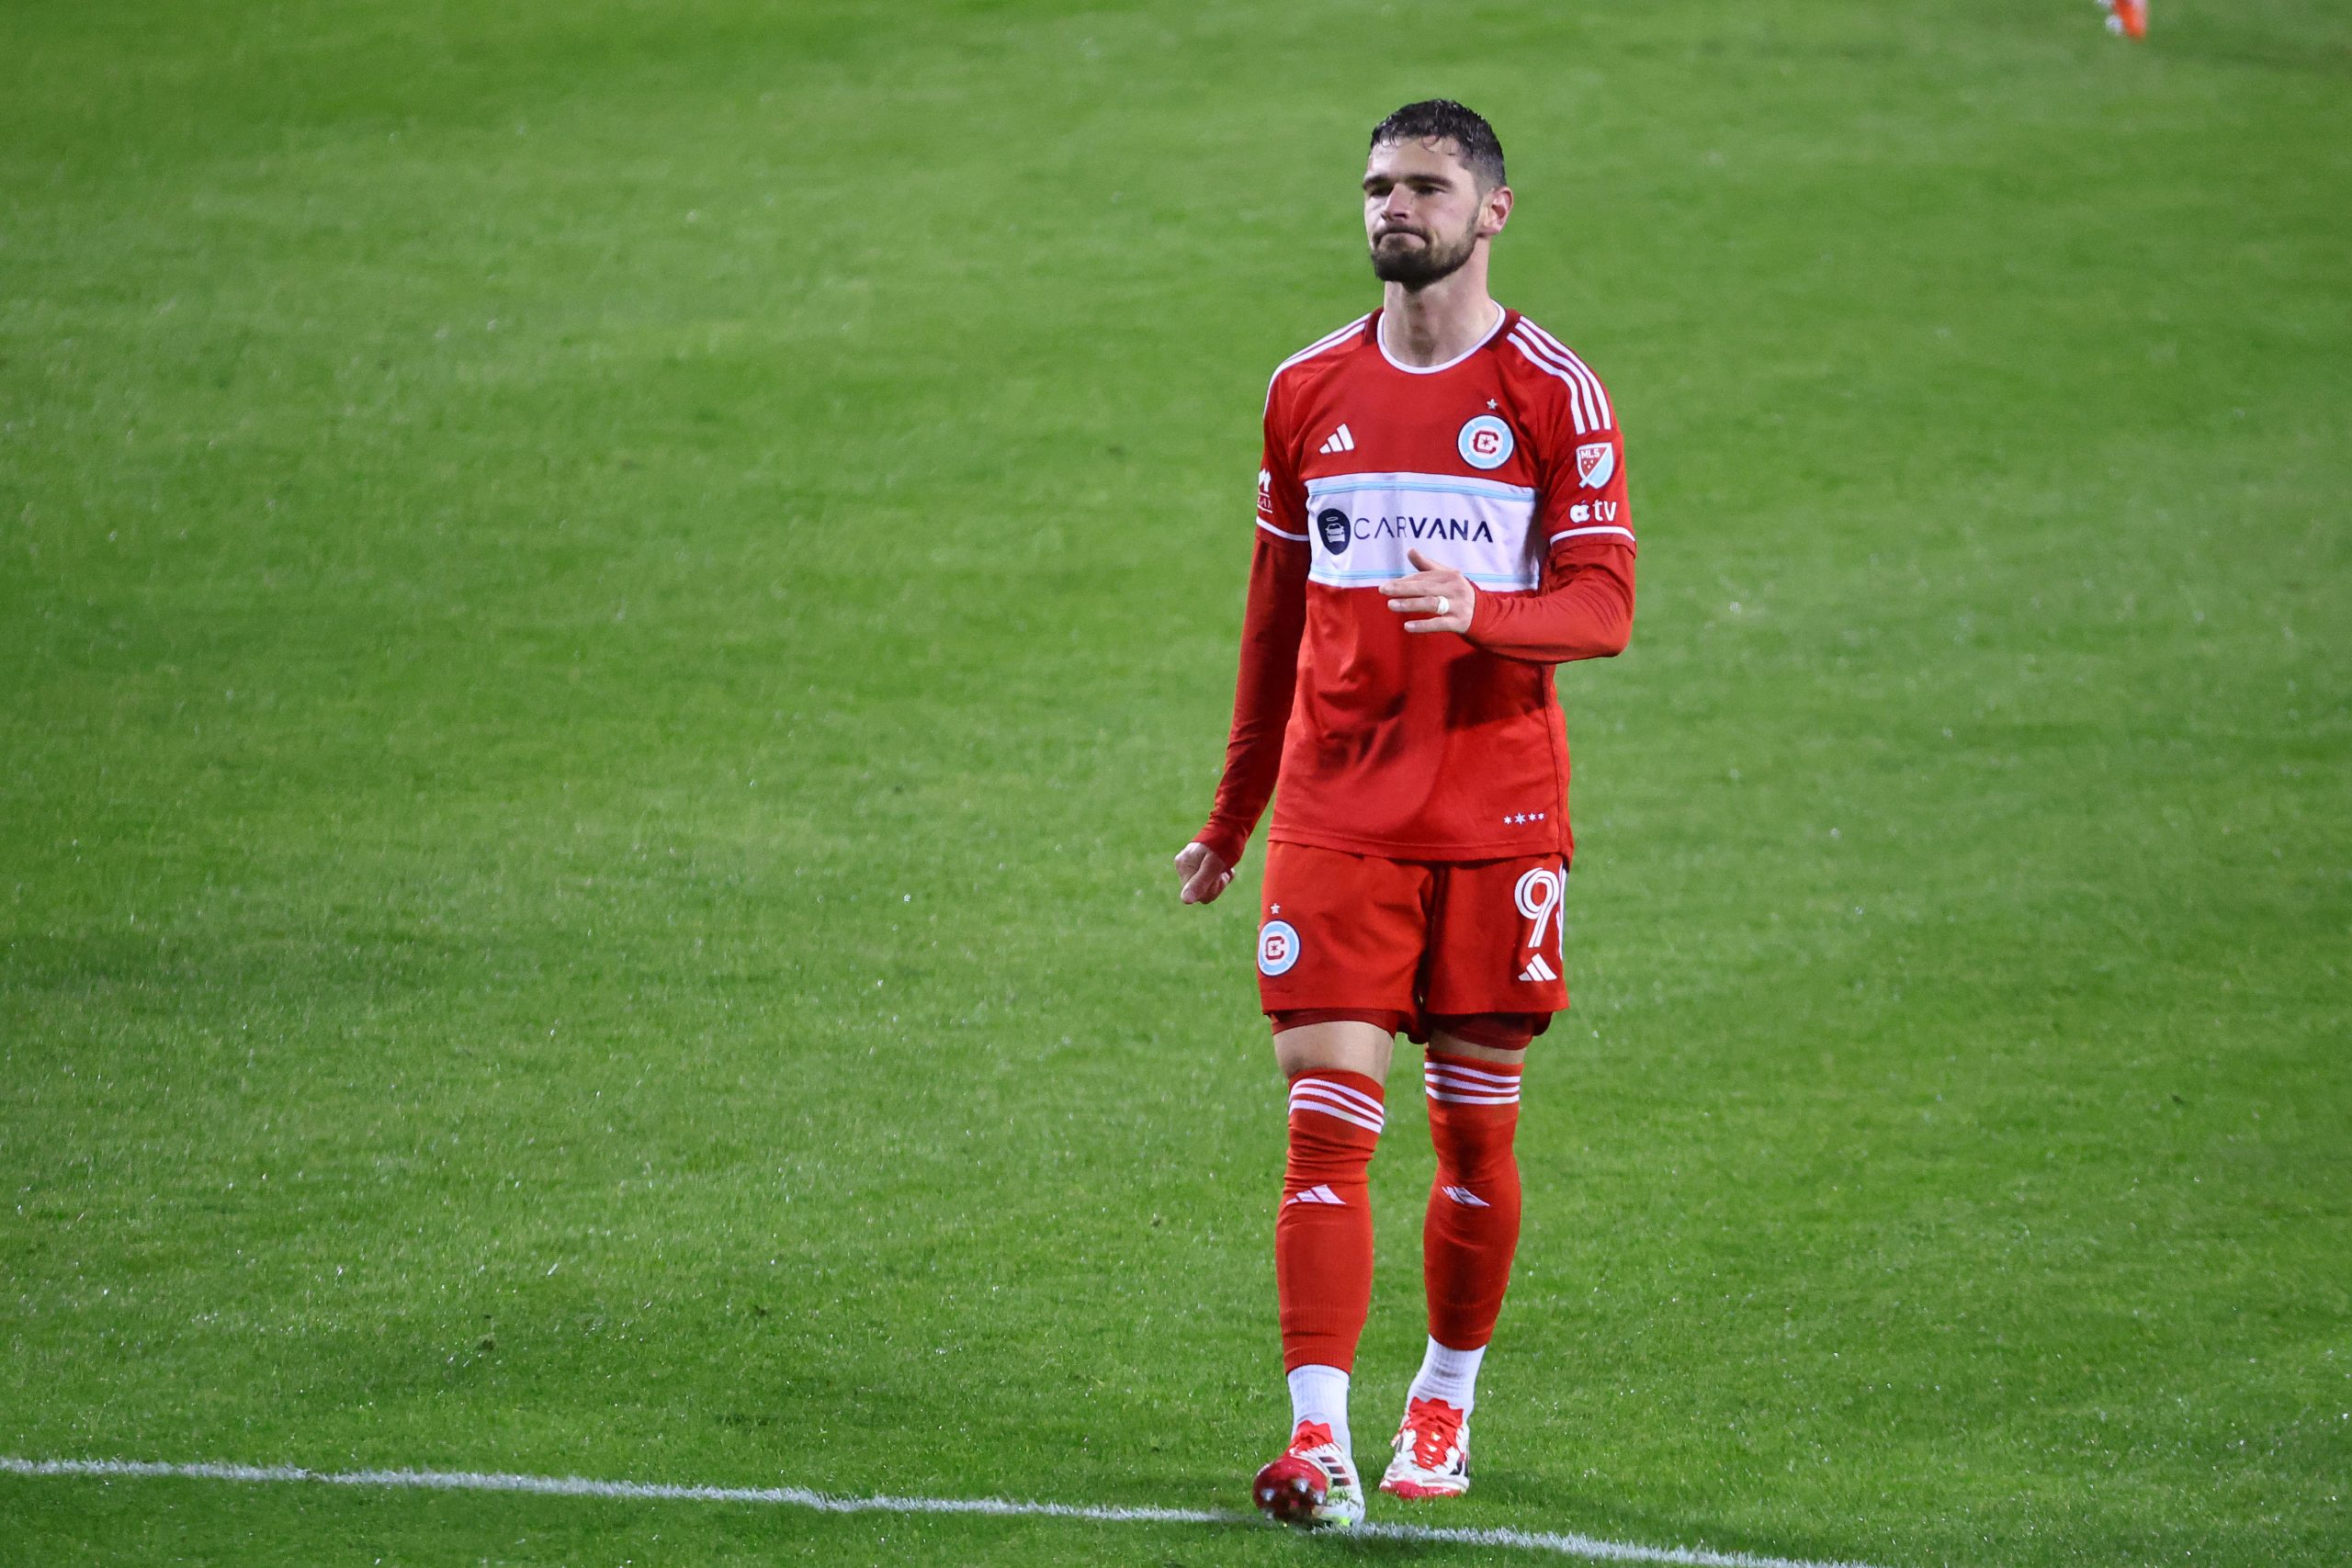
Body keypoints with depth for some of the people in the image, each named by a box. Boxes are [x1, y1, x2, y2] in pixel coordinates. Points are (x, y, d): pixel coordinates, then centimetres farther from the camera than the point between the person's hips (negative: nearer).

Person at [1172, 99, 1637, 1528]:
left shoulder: (1555, 394, -1)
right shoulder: (1309, 390, 10)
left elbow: (1604, 605, -6)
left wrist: (1478, 608, -27)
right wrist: (1233, 816, 21)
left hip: (1500, 815, -2)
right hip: (1336, 812, 2)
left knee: (1475, 1128, 6)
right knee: (1329, 1118, -9)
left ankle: (1447, 1400, 25)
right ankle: (1318, 1439, -15)